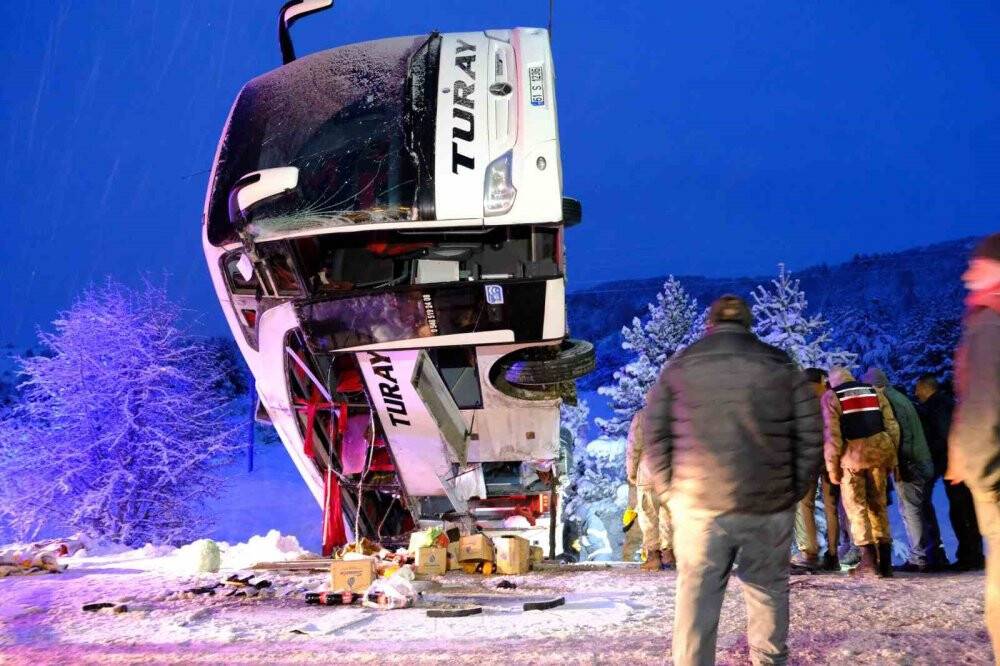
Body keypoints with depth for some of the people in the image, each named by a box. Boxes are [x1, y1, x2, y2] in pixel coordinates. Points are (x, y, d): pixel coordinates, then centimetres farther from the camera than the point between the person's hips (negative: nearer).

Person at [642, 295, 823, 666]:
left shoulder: (679, 367, 6)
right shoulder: (782, 367, 6)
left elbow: (655, 435, 3)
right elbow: (811, 435, 3)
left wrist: (669, 490, 8)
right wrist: (795, 490, 9)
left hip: (698, 504, -1)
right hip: (770, 506, 1)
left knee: (696, 597, 4)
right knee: (769, 590, 15)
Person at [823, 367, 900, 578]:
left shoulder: (831, 396, 3)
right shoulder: (875, 391, 16)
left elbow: (831, 434, -7)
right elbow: (892, 426, 9)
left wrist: (832, 466, -4)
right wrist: (891, 457, 11)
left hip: (852, 453, -4)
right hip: (879, 451, 4)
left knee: (856, 507, 4)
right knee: (878, 505, 13)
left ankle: (869, 561, -3)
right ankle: (885, 562, 13)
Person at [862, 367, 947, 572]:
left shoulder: (888, 400, -11)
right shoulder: (901, 398, 18)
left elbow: (899, 433, -18)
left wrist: (897, 463, -17)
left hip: (909, 464, -10)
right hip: (925, 463, 10)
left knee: (911, 510, -6)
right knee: (925, 510, 13)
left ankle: (918, 559, -4)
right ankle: (936, 556, 18)